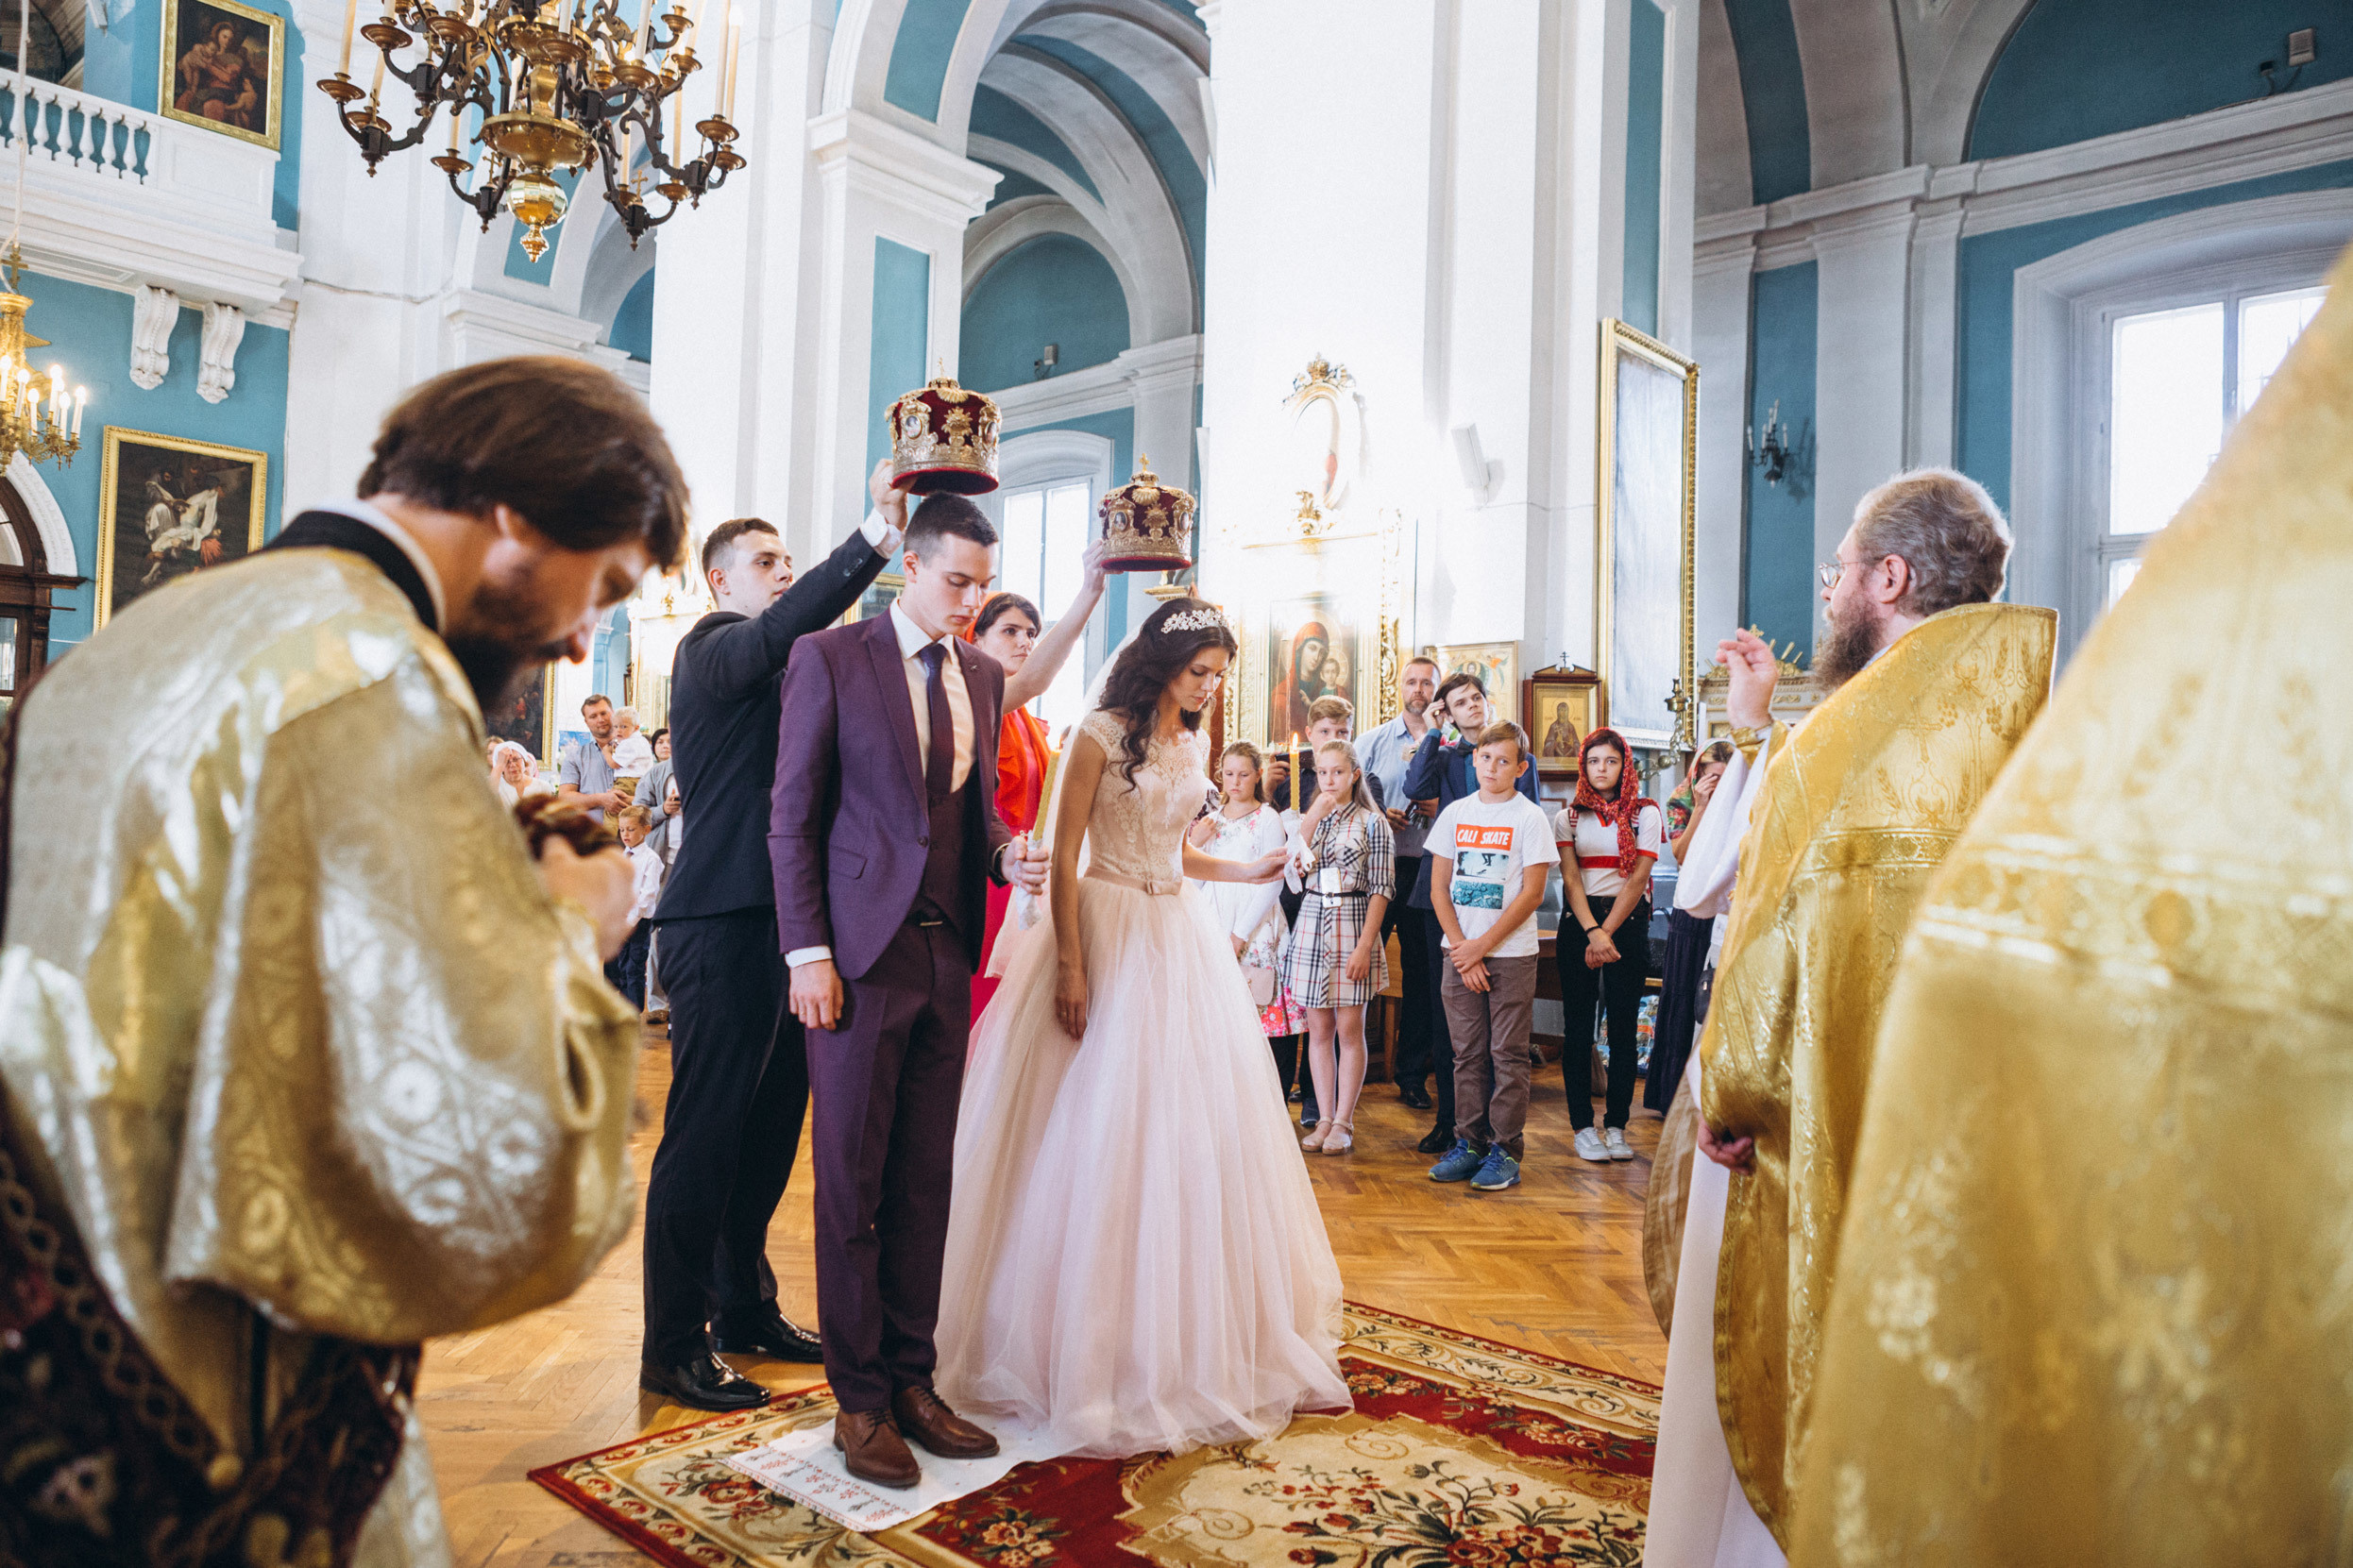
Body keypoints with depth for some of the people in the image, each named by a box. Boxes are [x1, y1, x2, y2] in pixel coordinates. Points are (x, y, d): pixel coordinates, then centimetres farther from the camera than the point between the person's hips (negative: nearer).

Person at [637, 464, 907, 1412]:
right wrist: (880, 533, -33)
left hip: (774, 924, 9)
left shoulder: (775, 669, 22)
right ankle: (673, 1348, 10)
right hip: (721, 930, -9)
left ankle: (743, 1307, 31)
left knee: (772, 1124, 16)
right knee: (705, 1135, -2)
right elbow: (793, 622, -27)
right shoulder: (714, 649, -6)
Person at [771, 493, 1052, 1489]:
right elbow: (793, 816, -6)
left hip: (948, 955, 5)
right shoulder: (829, 657, -3)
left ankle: (912, 1381, 24)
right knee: (853, 1182, 5)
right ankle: (860, 1401, 17)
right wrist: (807, 952, -12)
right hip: (861, 952, -5)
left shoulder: (983, 676, 13)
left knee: (926, 1180, 11)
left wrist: (1009, 853, -5)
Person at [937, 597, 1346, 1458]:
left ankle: (1198, 1338, 24)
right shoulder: (1101, 735, -8)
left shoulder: (1194, 745, 12)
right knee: (1104, 1133, -2)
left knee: (1195, 1127, 9)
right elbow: (1064, 857, -11)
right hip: (1110, 935, -7)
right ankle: (1100, 1344, 13)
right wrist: (1070, 967, -17)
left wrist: (1248, 870, 6)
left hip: (1183, 937, 7)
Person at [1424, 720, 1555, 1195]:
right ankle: (1470, 1143, 17)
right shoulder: (1455, 814, 8)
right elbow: (1439, 887, 7)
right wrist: (1460, 946, -5)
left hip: (1511, 952, -3)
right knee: (1467, 1052, 8)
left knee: (1508, 1053, 0)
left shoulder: (1530, 818, -3)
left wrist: (1481, 946, -10)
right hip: (1460, 951, 4)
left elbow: (1532, 894, -8)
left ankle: (1506, 1150, 7)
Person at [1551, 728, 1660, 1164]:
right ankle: (1583, 1127, 5)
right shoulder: (1568, 816, 8)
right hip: (1579, 923, 1)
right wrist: (1592, 931, -15)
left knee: (1623, 1026, 0)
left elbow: (1637, 878, -3)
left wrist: (1607, 933, -11)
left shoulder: (1644, 814, 4)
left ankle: (1616, 1126, 8)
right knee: (1578, 1026, -1)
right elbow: (1570, 878, -2)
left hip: (1628, 923, -1)